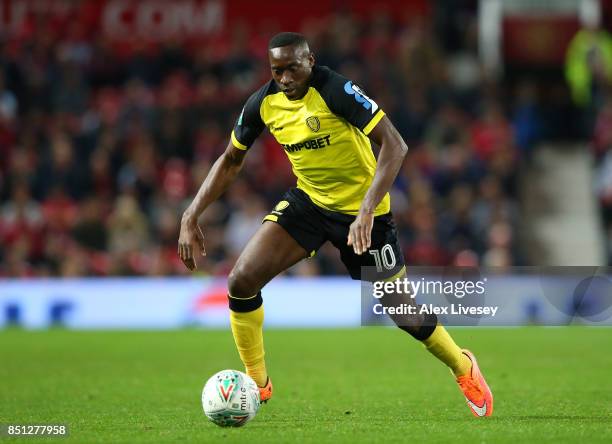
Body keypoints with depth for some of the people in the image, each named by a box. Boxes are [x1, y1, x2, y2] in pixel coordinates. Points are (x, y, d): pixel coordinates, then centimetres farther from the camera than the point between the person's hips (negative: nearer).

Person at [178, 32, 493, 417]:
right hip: (308, 201, 5)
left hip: (361, 210, -5)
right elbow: (230, 162, 6)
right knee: (241, 281, -12)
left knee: (404, 314, 2)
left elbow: (395, 145, -32)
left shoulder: (335, 91, -26)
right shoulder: (264, 103, -8)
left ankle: (464, 368, 32)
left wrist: (367, 210, -41)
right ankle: (257, 384, 7)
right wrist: (191, 217, -4)